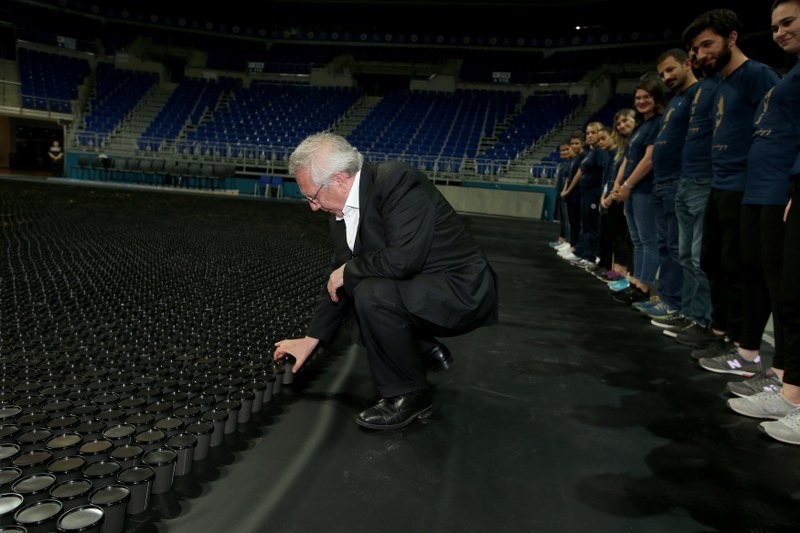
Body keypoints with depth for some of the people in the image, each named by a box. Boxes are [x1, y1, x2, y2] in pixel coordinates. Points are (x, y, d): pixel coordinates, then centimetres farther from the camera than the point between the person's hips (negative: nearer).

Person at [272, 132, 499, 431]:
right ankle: (427, 350, 25)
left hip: (462, 292, -9)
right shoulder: (340, 215, 1)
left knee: (371, 295, -28)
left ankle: (408, 396, -9)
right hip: (415, 293, 9)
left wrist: (349, 271, -17)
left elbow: (401, 259, -34)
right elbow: (339, 278, 11)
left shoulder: (396, 181, -24)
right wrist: (311, 339, 12)